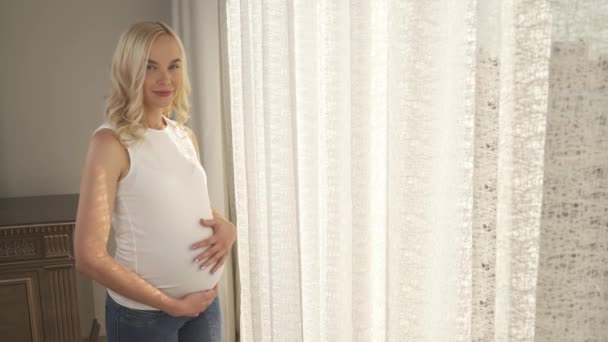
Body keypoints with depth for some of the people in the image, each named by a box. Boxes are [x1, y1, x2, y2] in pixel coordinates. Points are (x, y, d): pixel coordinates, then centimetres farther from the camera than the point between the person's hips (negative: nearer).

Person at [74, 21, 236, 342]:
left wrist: (227, 227, -6)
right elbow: (90, 257, -19)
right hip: (142, 313, -5)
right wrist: (171, 304, -15)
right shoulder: (111, 142, -16)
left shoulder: (185, 135, 2)